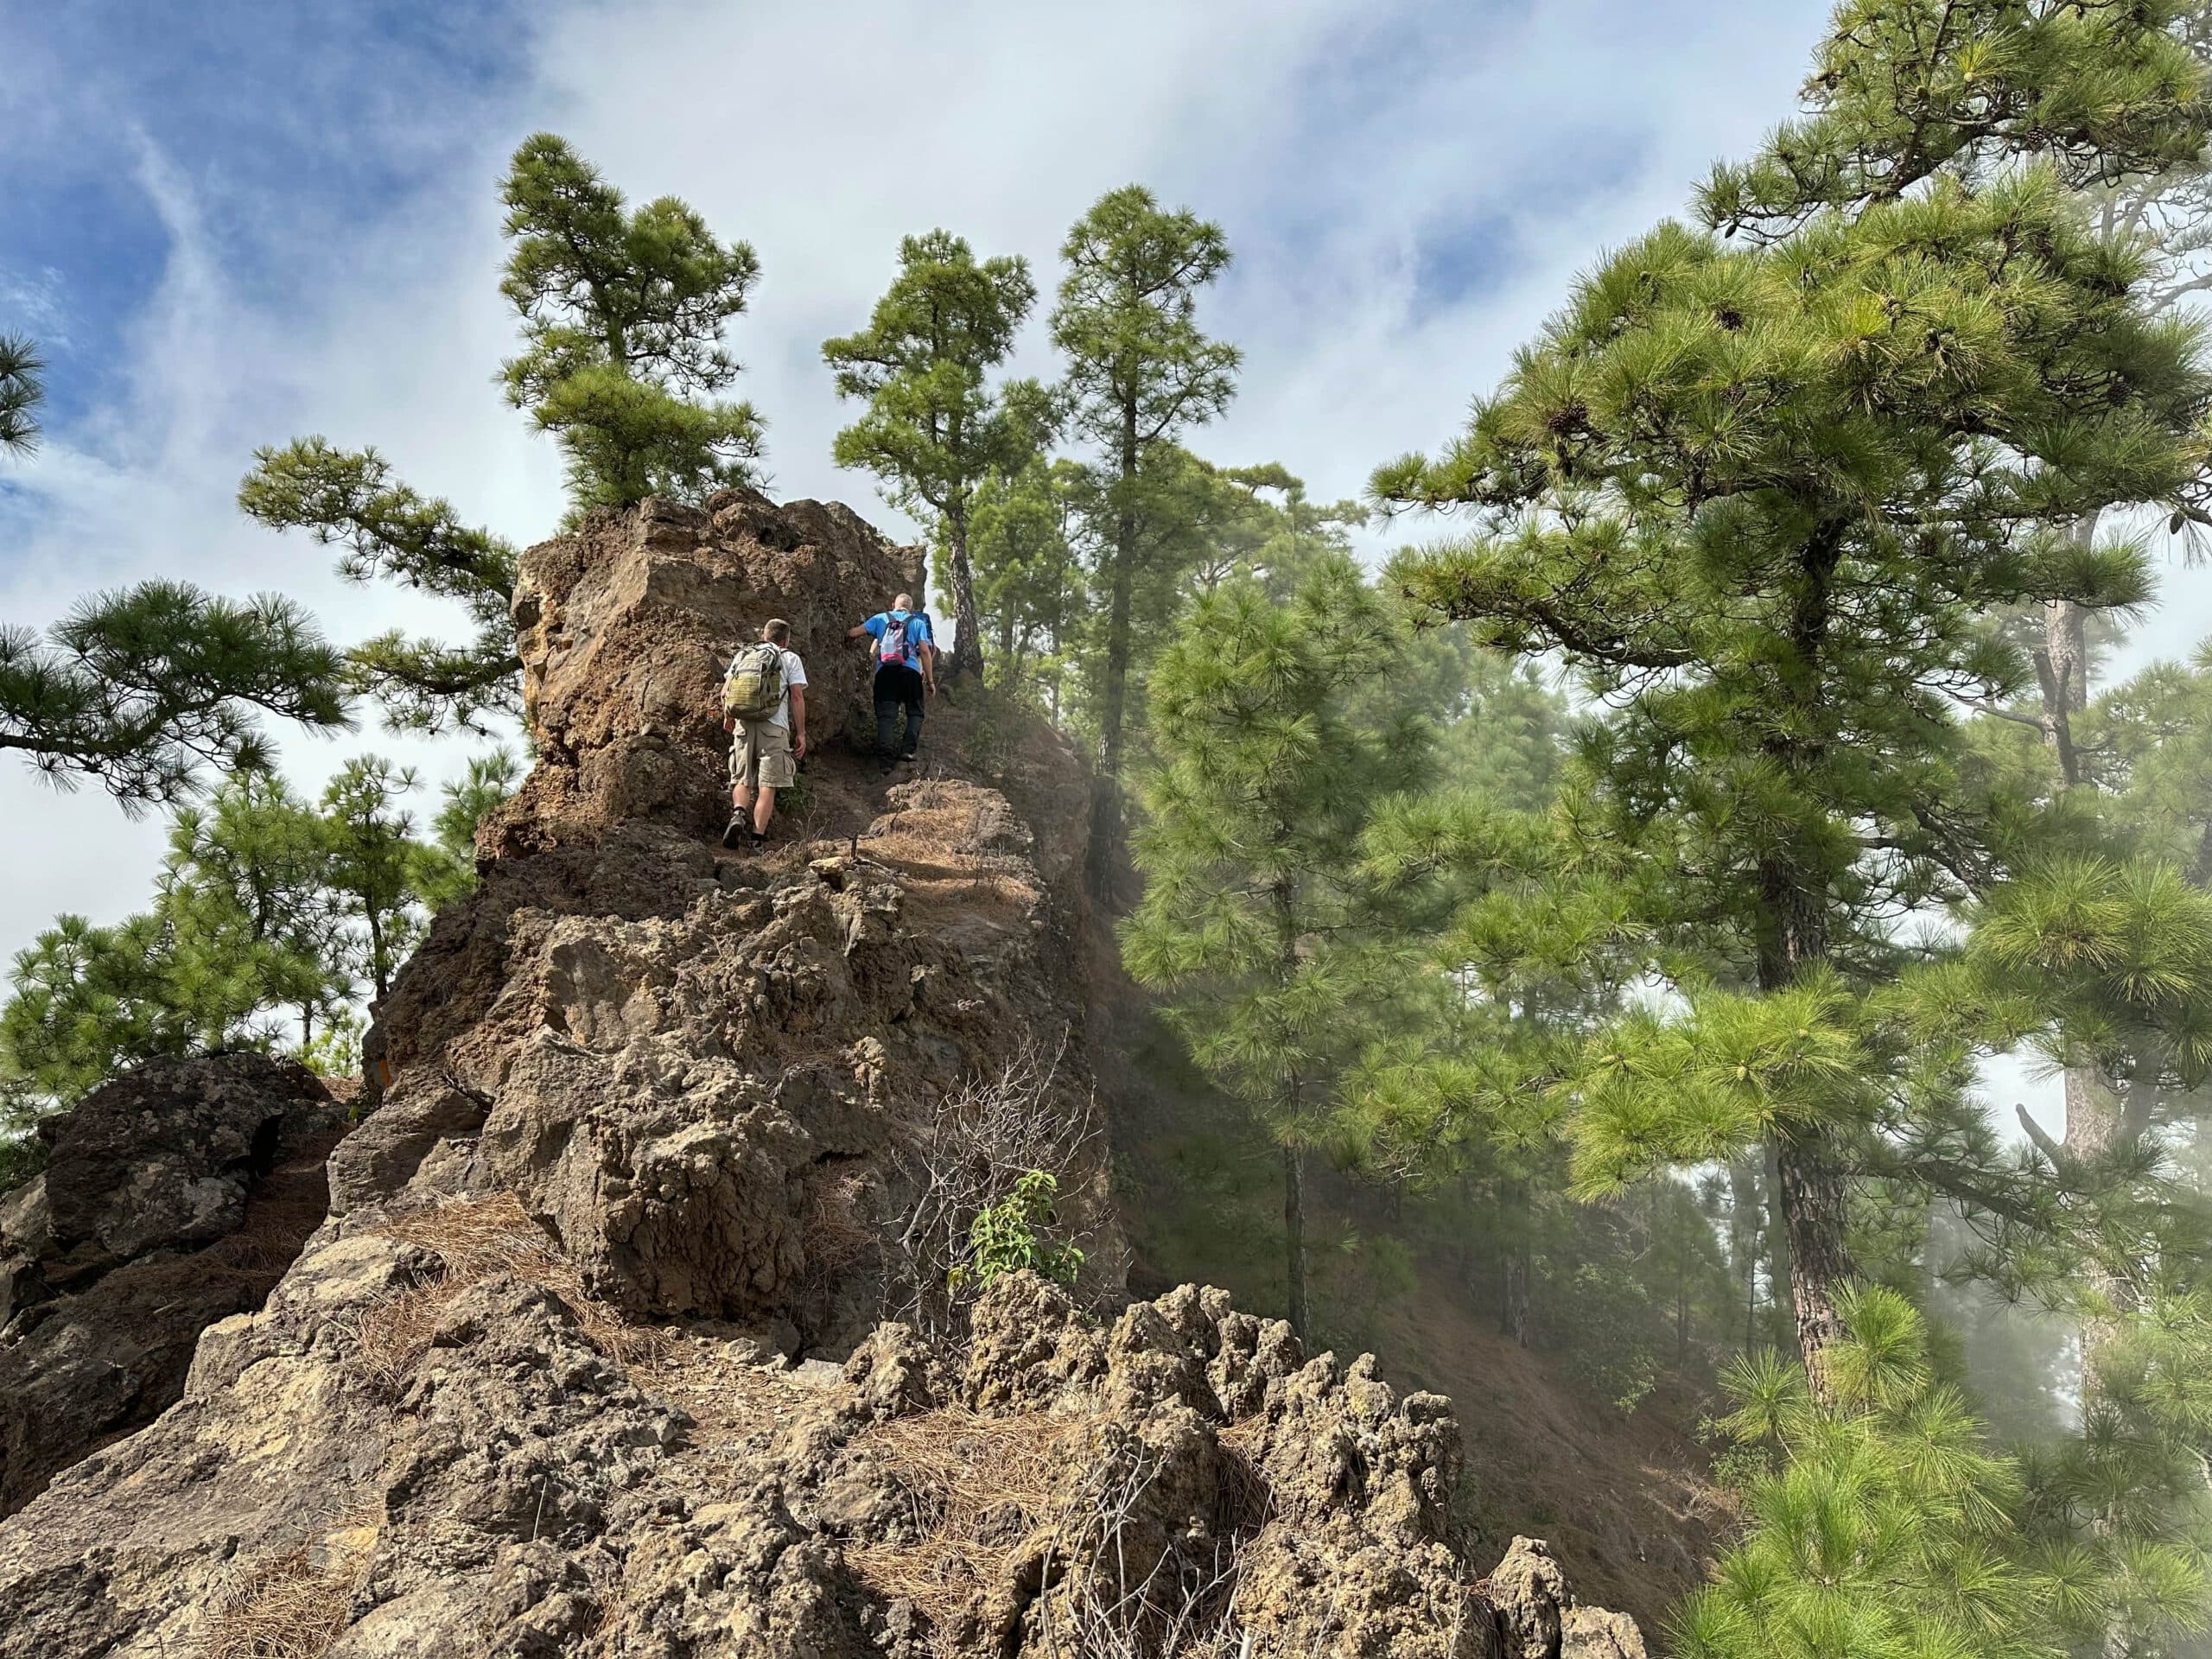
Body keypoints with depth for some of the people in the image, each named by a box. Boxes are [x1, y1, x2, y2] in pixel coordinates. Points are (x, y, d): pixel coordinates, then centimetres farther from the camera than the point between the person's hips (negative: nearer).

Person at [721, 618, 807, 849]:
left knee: (742, 780, 10)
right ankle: (757, 839, -8)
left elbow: (725, 692, 13)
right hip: (774, 726, -3)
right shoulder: (790, 658, 7)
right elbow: (797, 696, -1)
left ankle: (738, 813, -19)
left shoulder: (742, 655, 18)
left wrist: (727, 718, 30)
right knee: (767, 786, -1)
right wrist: (801, 733, 3)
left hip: (743, 725, 3)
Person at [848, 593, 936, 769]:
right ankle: (908, 749, -7)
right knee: (915, 712, 11)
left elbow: (855, 632, 11)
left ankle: (885, 757, -11)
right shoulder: (918, 622, 14)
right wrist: (930, 680, 6)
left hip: (884, 671, 1)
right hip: (909, 670, -1)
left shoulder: (881, 618, 17)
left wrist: (846, 634, 35)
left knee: (885, 715, 0)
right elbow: (925, 651, 4)